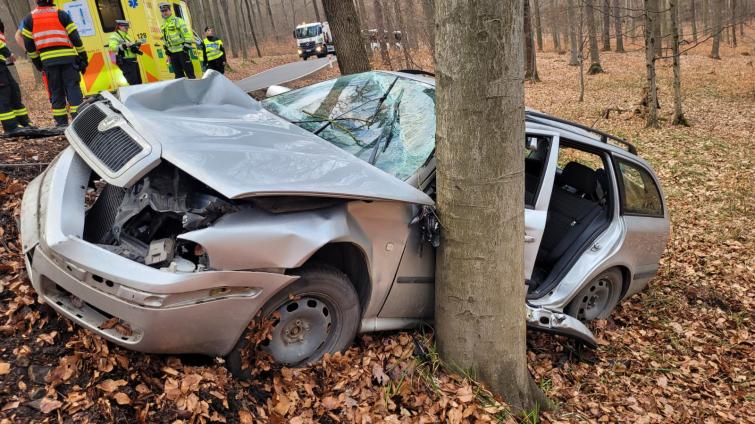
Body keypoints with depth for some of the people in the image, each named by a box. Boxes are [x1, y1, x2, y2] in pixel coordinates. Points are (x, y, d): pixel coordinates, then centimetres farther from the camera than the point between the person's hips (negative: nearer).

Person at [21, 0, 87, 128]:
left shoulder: (29, 19, 9)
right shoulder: (61, 14, 1)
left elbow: (28, 44, 10)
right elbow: (75, 37, -1)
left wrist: (36, 61, 20)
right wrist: (82, 57, 4)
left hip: (47, 60, 2)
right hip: (67, 58, -2)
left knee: (56, 91, 9)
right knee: (72, 87, -1)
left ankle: (61, 121, 9)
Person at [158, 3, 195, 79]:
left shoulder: (178, 21, -5)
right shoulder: (163, 24, 16)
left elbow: (187, 33, -11)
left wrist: (187, 45, -16)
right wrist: (167, 49, 20)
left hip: (181, 50, -7)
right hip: (172, 52, 7)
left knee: (188, 70, -7)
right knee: (178, 72, 8)